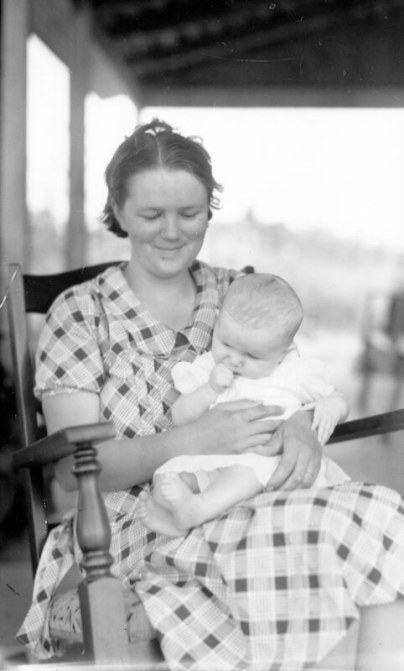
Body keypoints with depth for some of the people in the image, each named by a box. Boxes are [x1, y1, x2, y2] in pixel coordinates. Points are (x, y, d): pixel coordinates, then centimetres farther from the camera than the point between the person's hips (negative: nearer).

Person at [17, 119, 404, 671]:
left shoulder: (241, 292, 12)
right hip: (136, 536, -4)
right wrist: (193, 441, -22)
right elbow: (73, 468, -6)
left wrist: (301, 426, -15)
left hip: (249, 513, 4)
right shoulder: (80, 313, 2)